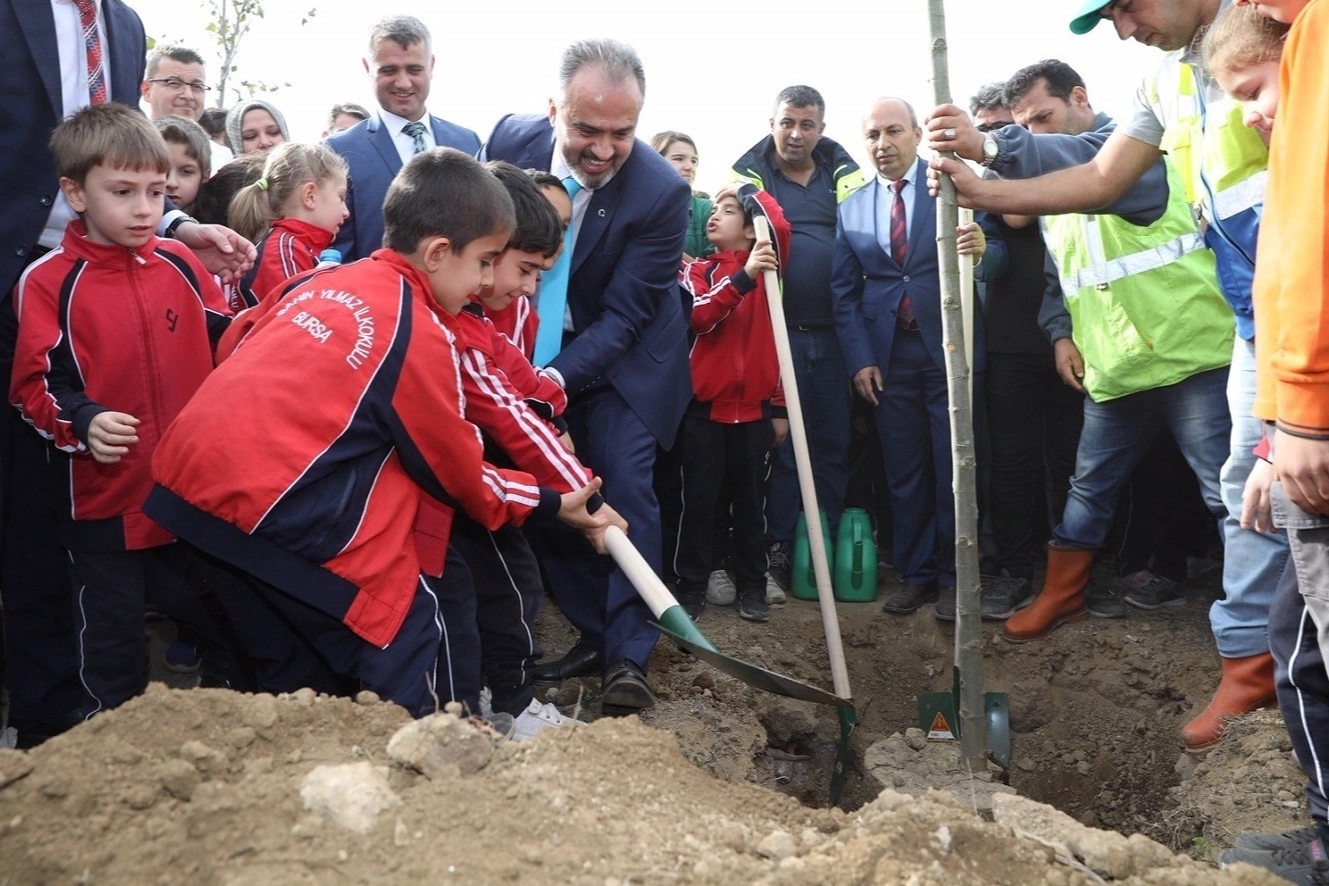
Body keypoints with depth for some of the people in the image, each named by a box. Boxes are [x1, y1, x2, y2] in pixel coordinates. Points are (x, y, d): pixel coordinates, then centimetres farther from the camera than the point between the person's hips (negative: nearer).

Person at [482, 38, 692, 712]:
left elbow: (621, 318, -24)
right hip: (529, 347, 4)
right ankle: (592, 635, 18)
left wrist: (554, 379, -34)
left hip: (622, 355, -4)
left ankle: (628, 656, -5)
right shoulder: (512, 140, -16)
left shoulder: (662, 193, -27)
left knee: (624, 482, -14)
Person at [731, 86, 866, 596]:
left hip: (834, 332, 3)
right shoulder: (748, 175, 2)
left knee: (834, 443, 8)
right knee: (781, 443, 4)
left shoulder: (845, 175, 8)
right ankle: (778, 552, 15)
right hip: (778, 333, -2)